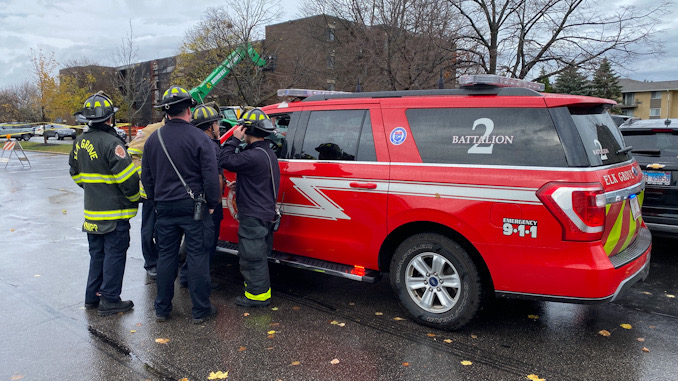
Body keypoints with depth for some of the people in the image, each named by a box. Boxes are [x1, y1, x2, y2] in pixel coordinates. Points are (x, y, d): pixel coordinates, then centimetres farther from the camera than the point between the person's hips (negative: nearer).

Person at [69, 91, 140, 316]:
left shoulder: (80, 143, 8)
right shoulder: (111, 143, -19)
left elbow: (76, 174, 19)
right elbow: (127, 177, -20)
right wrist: (134, 197, -4)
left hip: (92, 211, 8)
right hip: (114, 213, -8)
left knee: (97, 253, 18)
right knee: (115, 254, 1)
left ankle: (92, 297, 26)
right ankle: (109, 301, 7)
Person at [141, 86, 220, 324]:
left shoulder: (153, 139, 6)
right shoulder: (199, 138, -10)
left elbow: (146, 177, 13)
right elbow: (211, 176, -11)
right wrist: (212, 204, -1)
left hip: (164, 208, 5)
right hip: (193, 207, -4)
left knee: (166, 256, 13)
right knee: (197, 257, 3)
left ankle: (162, 309, 22)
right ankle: (200, 310, 10)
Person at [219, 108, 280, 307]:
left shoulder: (254, 156, -23)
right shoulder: (267, 153, 12)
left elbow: (225, 161, -23)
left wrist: (235, 139, -15)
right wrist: (239, 185, 15)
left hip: (254, 216, -10)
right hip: (264, 212, 10)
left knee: (252, 255, -1)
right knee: (258, 253, 21)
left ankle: (258, 294, 8)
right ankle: (256, 285, 34)